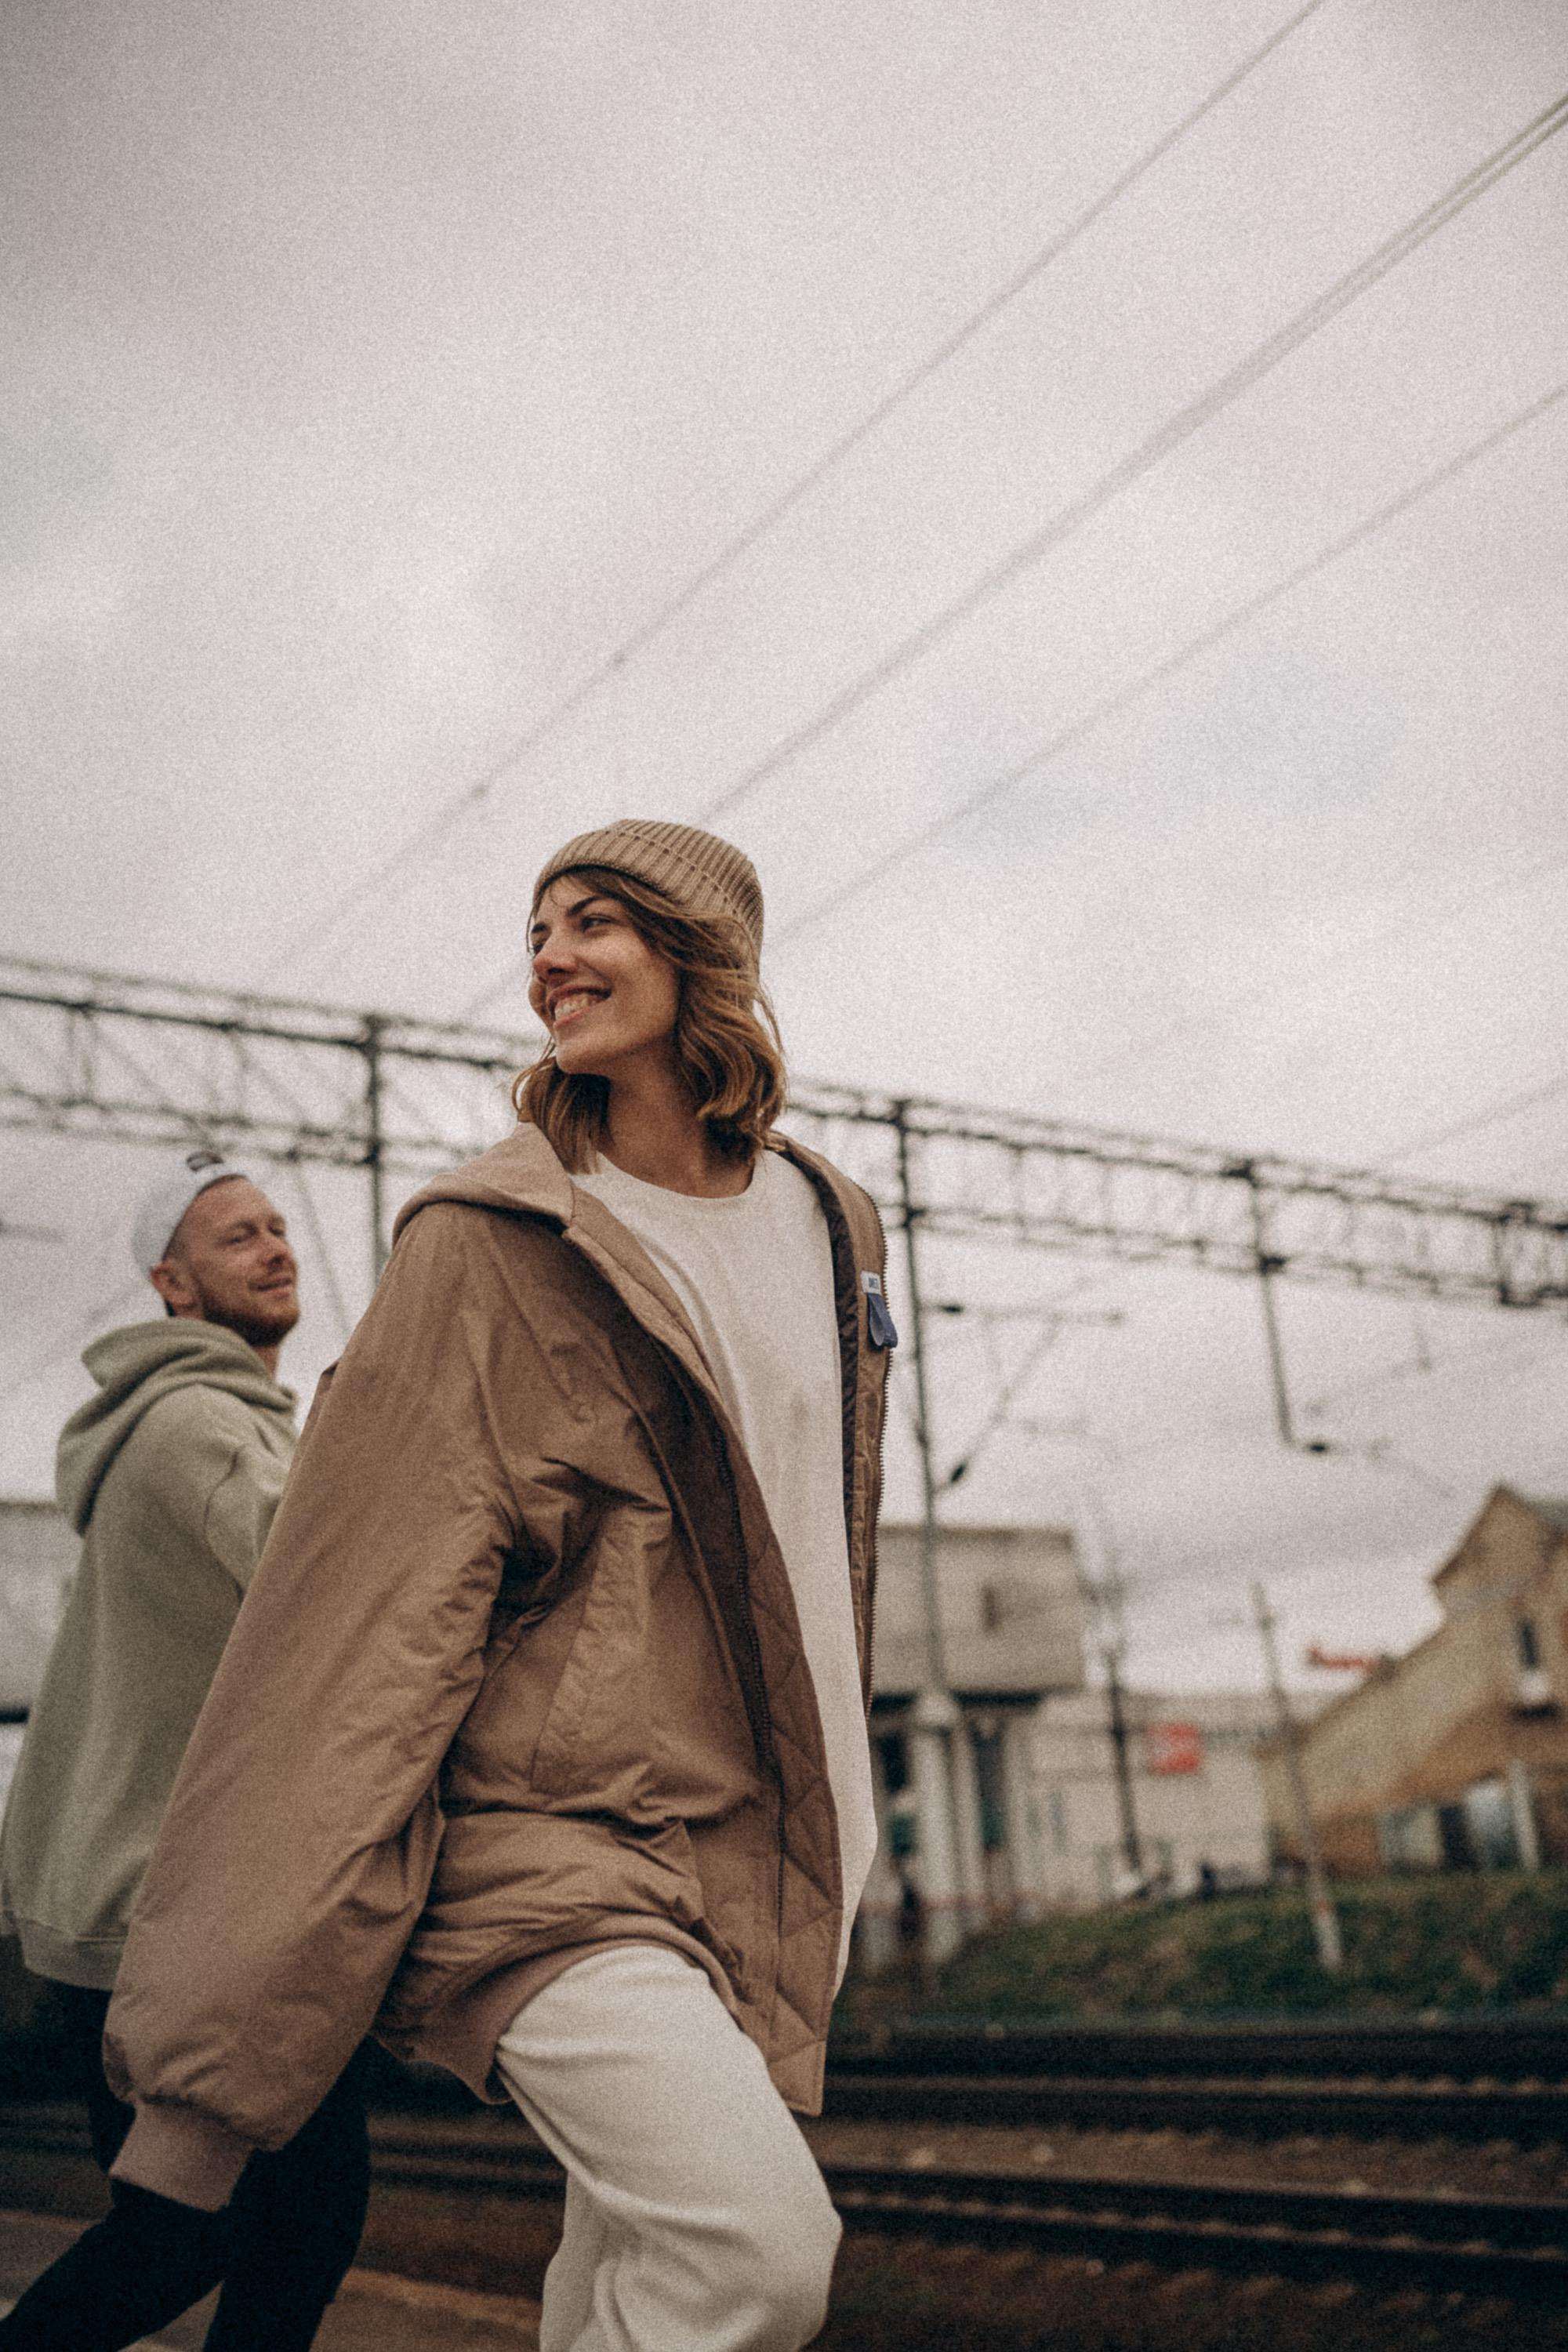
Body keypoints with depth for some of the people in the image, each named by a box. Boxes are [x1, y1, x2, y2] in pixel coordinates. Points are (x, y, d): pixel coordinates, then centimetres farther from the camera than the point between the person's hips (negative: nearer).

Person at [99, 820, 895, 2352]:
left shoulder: (831, 1228, 10)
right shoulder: (489, 1244, -9)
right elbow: (368, 1622, -14)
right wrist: (208, 2064, -17)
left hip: (748, 1861, 6)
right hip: (543, 1836, -6)